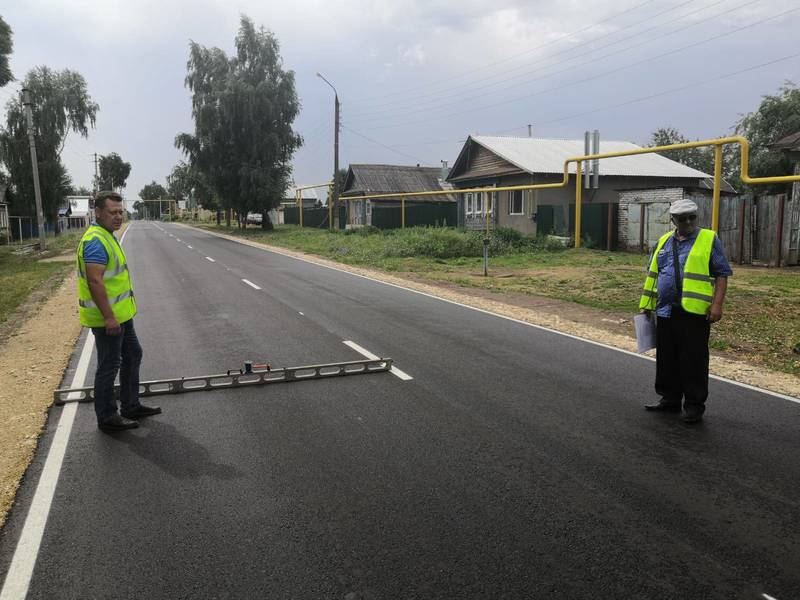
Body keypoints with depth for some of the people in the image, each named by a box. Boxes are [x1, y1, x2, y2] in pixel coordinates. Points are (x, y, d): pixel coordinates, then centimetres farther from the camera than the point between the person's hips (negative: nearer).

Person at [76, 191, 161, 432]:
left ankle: (131, 405, 31)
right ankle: (106, 417, 14)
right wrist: (109, 317, -27)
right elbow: (95, 281, -27)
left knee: (133, 355, 19)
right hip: (108, 317, -10)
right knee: (109, 366, 1)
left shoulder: (106, 236, 13)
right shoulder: (96, 241, -21)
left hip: (120, 314, 11)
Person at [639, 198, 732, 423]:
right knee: (667, 359, 13)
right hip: (666, 312, 5)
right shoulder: (663, 242, 14)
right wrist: (646, 304, 16)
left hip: (695, 312, -5)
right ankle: (670, 399, 26)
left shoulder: (709, 240, 1)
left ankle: (694, 405, 12)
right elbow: (652, 275, 19)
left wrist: (717, 304, -12)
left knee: (693, 360, 1)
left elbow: (722, 274, -2)